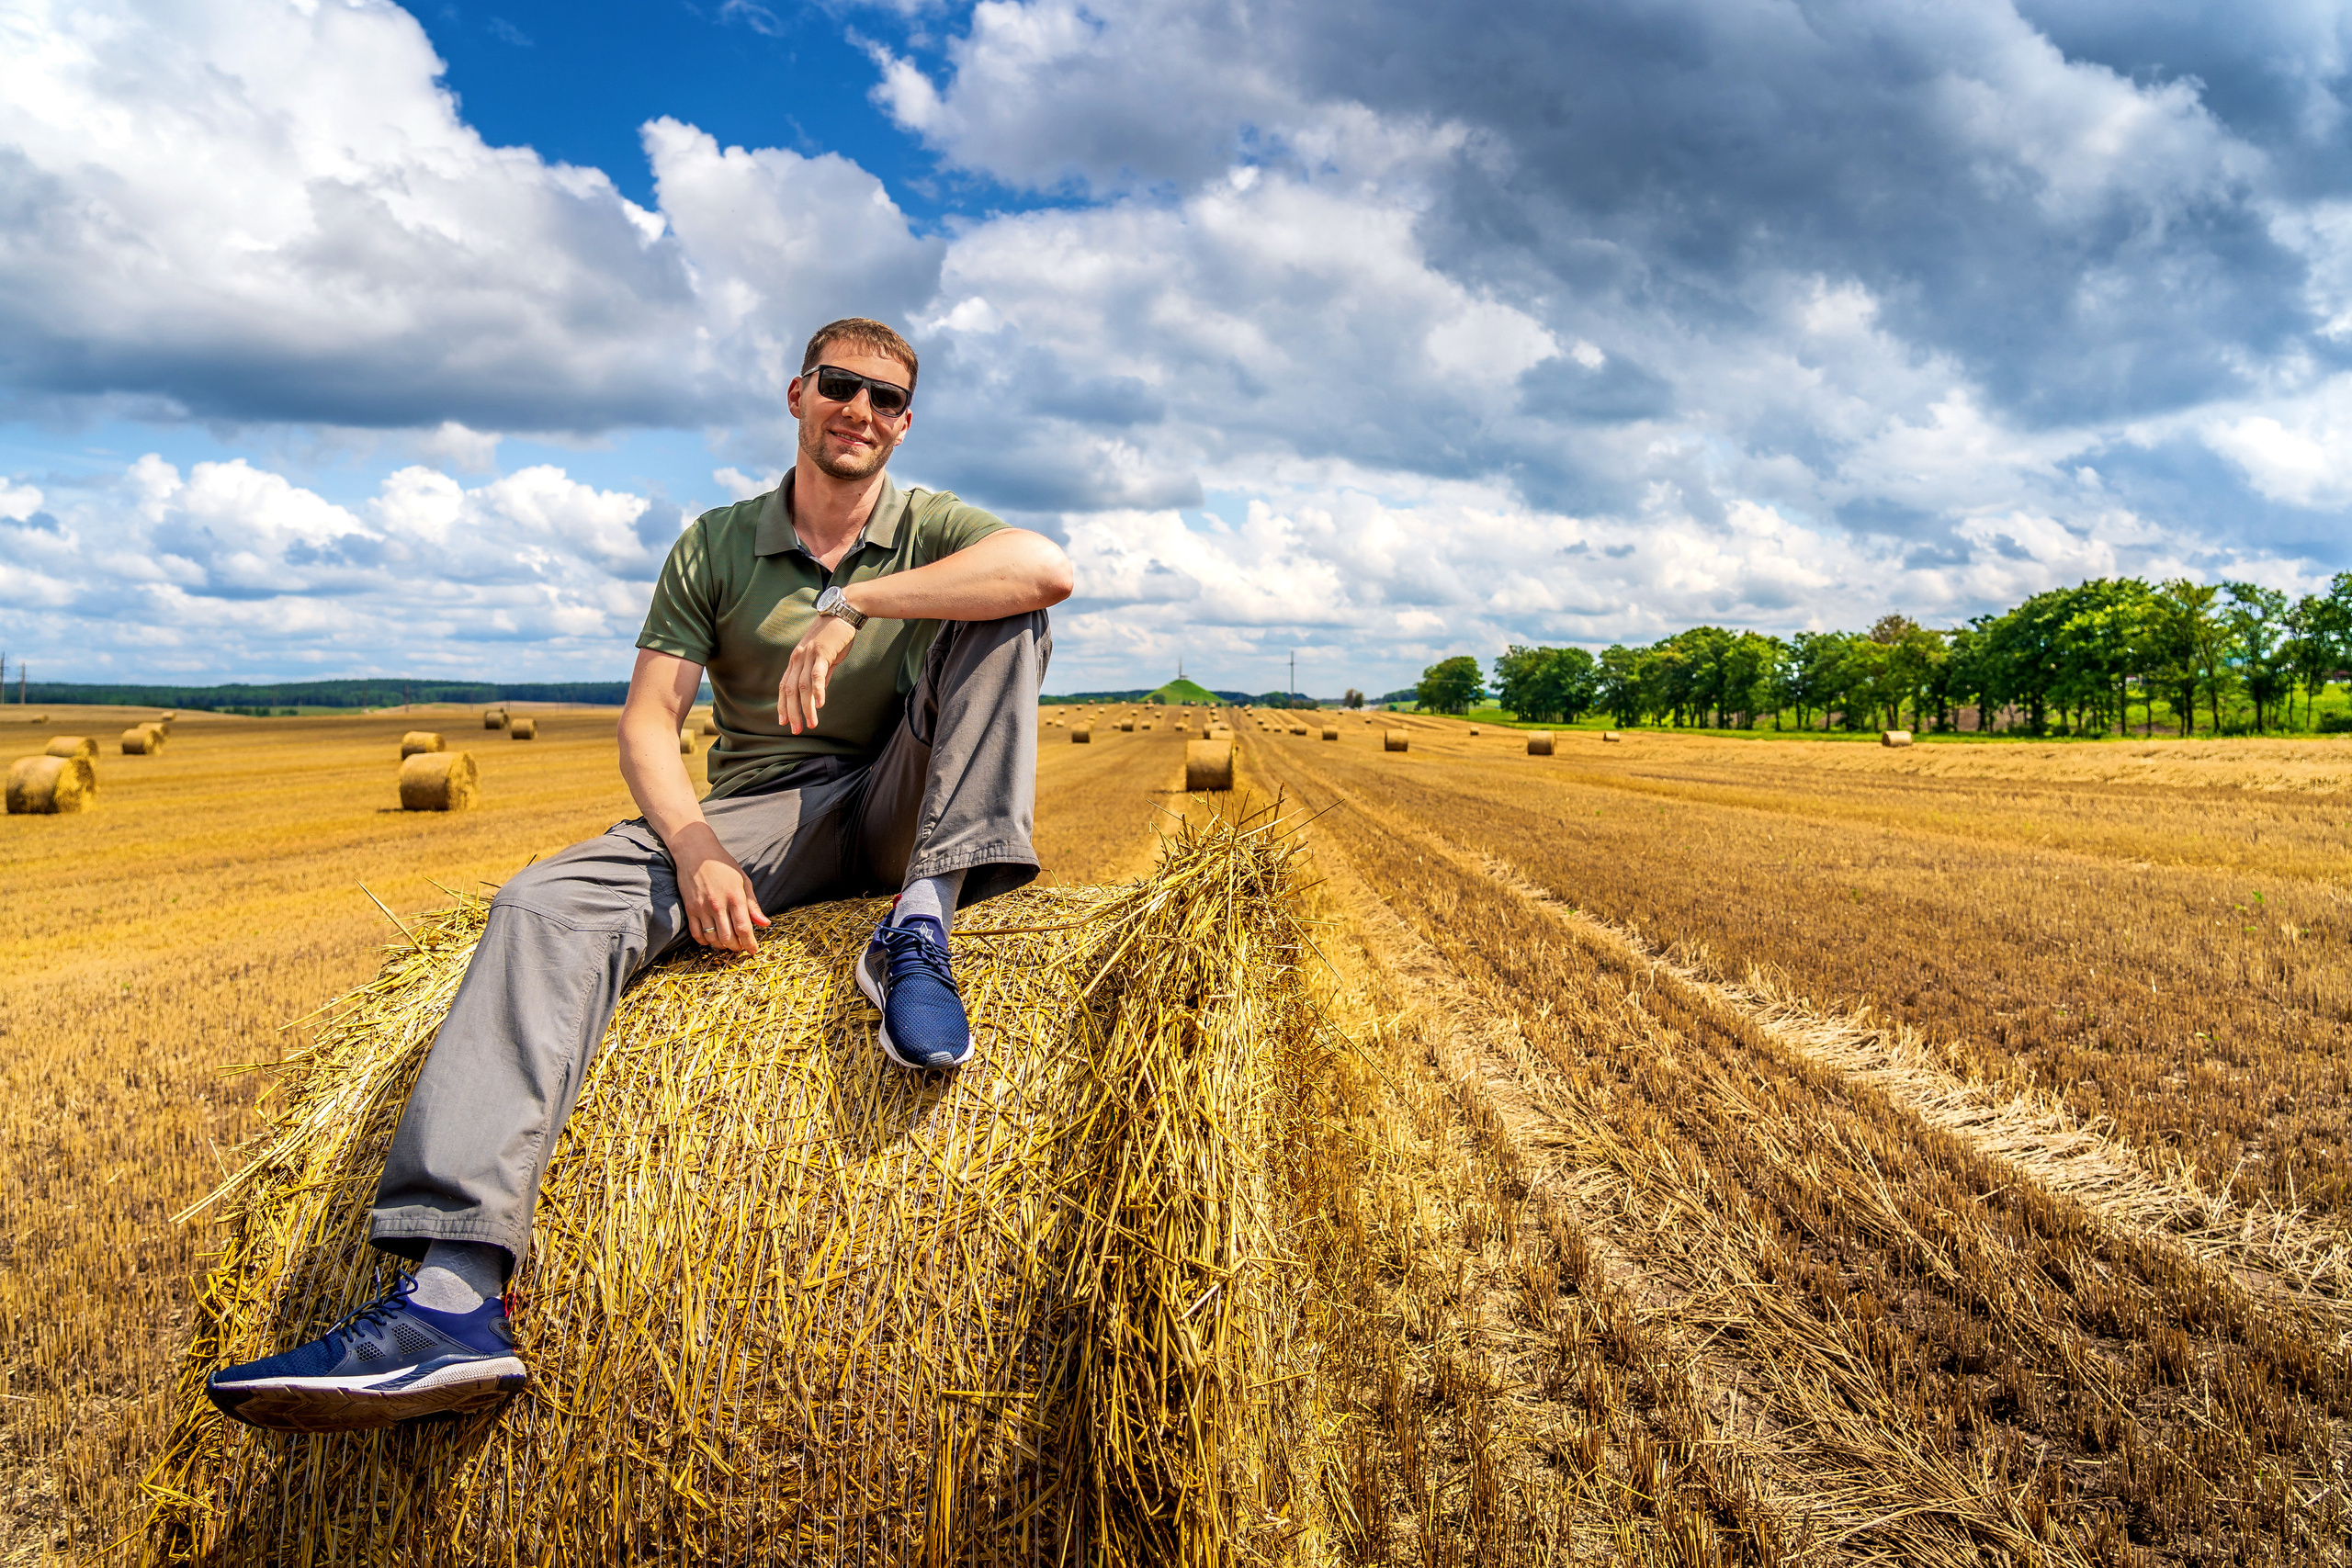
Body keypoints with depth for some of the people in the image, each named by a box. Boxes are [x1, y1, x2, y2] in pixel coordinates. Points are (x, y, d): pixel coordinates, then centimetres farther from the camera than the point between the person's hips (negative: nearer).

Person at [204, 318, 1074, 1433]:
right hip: (755, 819, 1)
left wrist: (851, 600, -25)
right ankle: (453, 1296, -41)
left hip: (896, 815, -1)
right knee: (550, 903, -26)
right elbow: (648, 719, -2)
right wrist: (696, 846, -23)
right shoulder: (715, 545, 8)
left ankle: (921, 921, -31)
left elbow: (1051, 569, -21)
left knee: (1003, 615, -19)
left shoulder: (932, 528, 4)